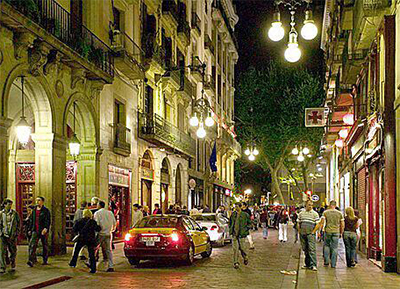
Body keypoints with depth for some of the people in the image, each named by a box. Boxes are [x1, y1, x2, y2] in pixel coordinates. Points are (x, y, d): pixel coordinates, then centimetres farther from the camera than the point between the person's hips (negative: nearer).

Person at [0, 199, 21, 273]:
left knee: (13, 251, 8)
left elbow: (19, 224, 7)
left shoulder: (15, 213, 3)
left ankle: (13, 265, 28)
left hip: (12, 236, 0)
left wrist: (16, 233, -1)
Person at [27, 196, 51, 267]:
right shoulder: (34, 210, 14)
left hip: (43, 231, -4)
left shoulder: (46, 210, -3)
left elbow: (48, 221, -10)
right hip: (35, 231, 4)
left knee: (45, 246, 6)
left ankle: (45, 260, 18)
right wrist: (32, 229, 18)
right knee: (32, 245, -11)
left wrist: (46, 228, -23)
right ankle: (31, 261, -19)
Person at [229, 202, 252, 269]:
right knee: (235, 248, -1)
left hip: (241, 234, -3)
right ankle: (236, 263, 4)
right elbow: (230, 222, 21)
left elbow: (250, 223, 3)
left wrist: (246, 229, -7)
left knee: (242, 248, 3)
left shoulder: (245, 215, -4)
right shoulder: (233, 214, 8)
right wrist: (230, 229, 10)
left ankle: (245, 258, 32)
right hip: (234, 234, 3)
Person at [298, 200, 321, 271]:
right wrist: (300, 231, 7)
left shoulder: (315, 214, -1)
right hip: (303, 234, 4)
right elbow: (299, 223, 17)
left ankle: (313, 265, -14)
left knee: (312, 249, -12)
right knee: (305, 249, 9)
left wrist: (313, 232, -9)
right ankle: (307, 264, 19)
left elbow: (318, 224, -4)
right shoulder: (301, 213, 11)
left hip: (310, 234, -4)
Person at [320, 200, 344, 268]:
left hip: (327, 232, -1)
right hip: (336, 232, 1)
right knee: (334, 248, 5)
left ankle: (326, 261, 12)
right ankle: (333, 264, 6)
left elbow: (322, 222, -7)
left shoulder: (325, 212, -1)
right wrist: (341, 233, 15)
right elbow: (342, 225, 5)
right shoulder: (339, 213, 4)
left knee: (326, 246, 16)